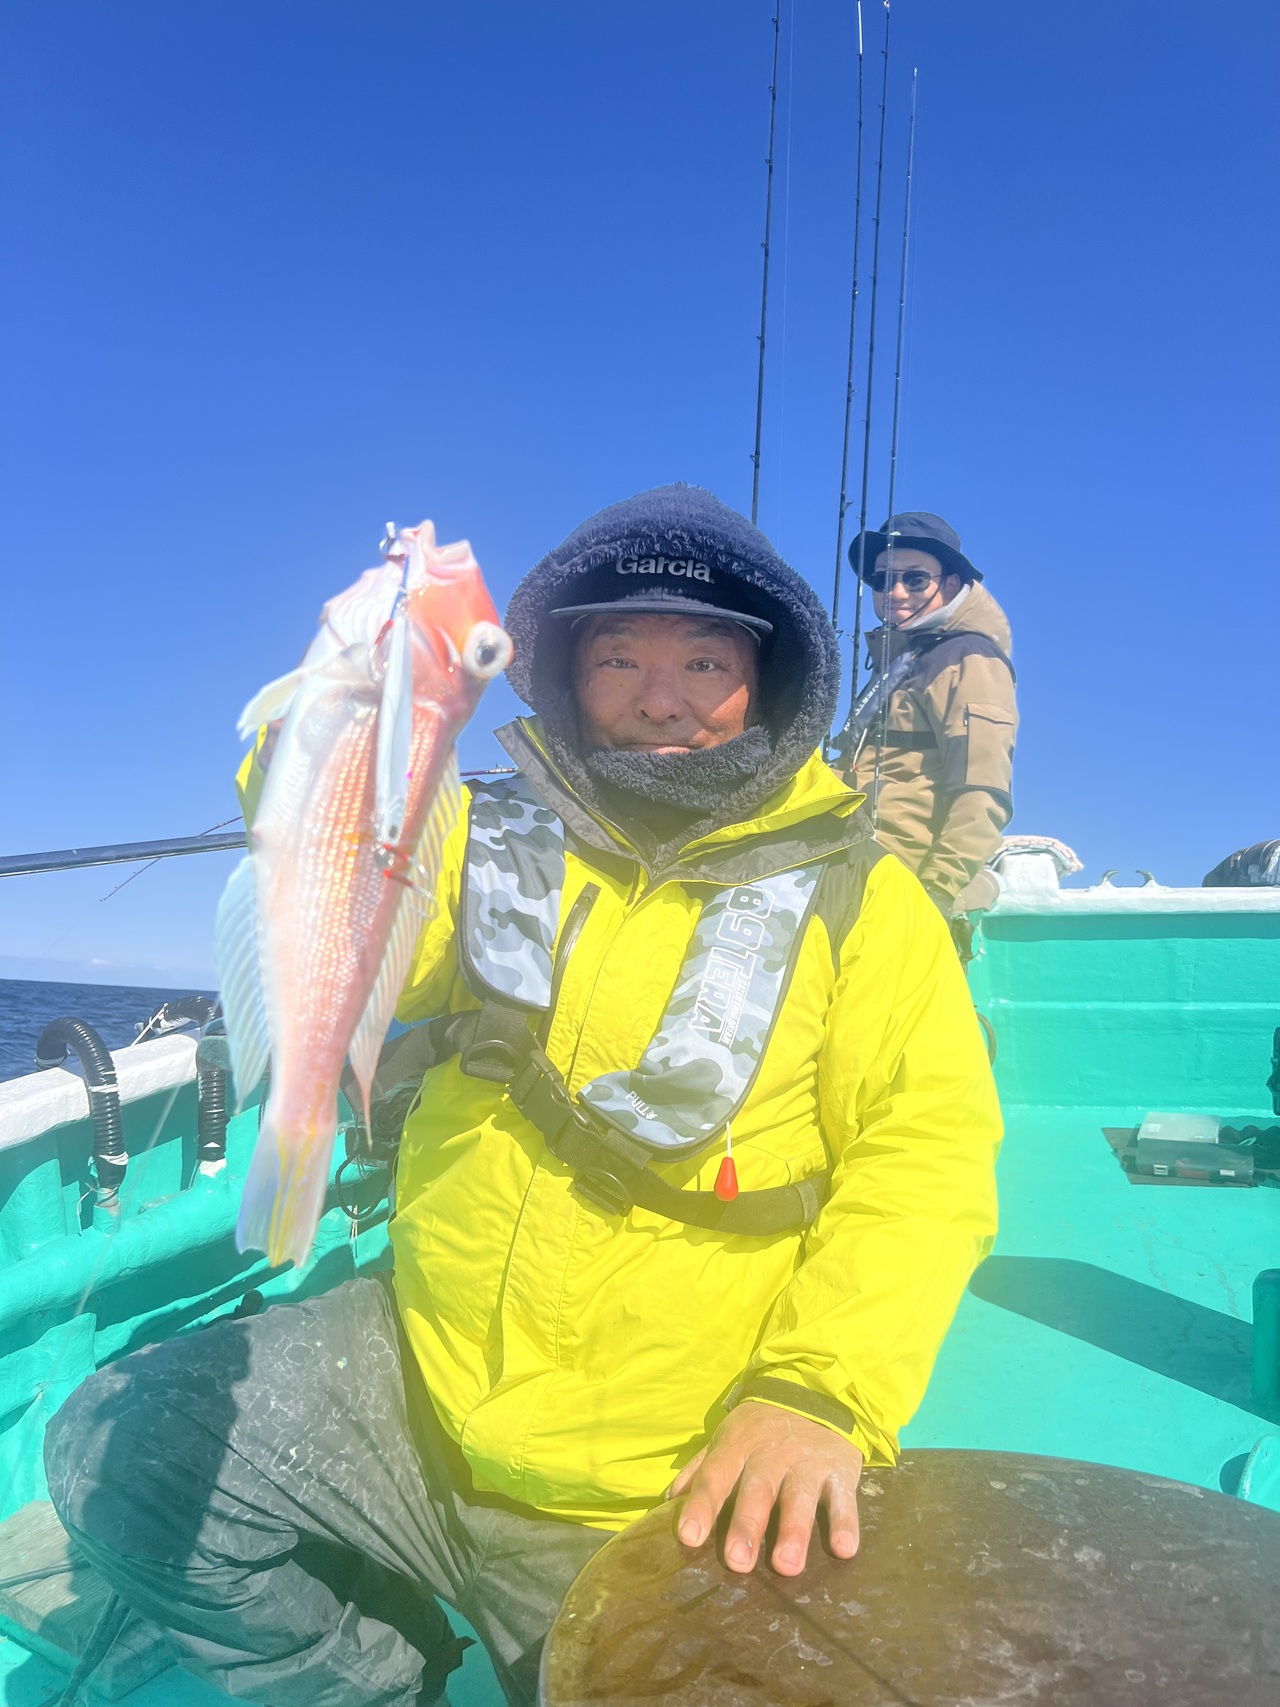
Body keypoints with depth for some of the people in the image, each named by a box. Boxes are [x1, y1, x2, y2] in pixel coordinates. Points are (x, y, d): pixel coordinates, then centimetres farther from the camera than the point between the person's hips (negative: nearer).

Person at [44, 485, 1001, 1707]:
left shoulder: (855, 895, -4)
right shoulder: (495, 840, 4)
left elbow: (928, 1153, -10)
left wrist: (815, 1391, -23)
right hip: (416, 1387, 3)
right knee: (115, 1451, -5)